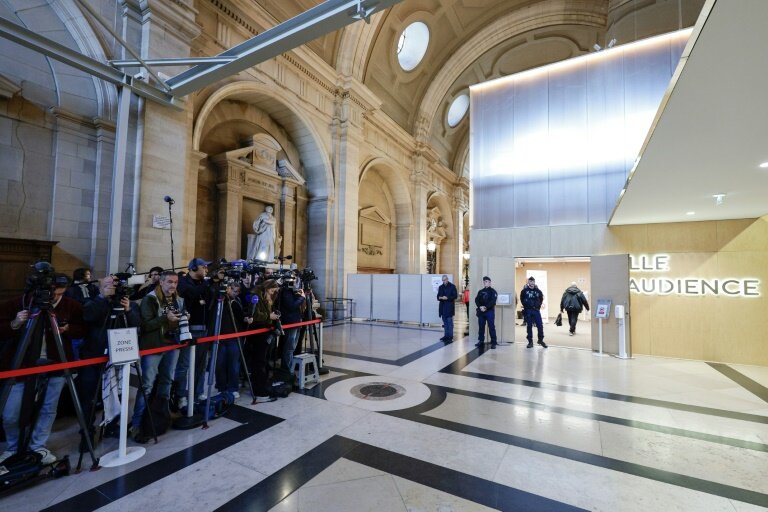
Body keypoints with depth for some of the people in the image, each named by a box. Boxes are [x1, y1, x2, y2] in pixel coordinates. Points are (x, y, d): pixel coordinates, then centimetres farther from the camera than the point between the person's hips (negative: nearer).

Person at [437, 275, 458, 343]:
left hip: (449, 307, -5)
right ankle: (446, 336, 19)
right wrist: (440, 297, -10)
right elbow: (438, 296, 14)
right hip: (443, 307, 5)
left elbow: (455, 296, -7)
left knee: (449, 322, -6)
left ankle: (450, 337, -3)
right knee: (445, 322, 11)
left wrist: (447, 298, -18)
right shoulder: (441, 287, 13)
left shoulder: (452, 286, -2)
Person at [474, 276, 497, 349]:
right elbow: (476, 300, 5)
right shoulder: (480, 291, 15)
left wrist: (486, 307, -22)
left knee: (491, 327, -4)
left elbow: (493, 301, -12)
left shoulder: (492, 291, 1)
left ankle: (493, 342, 0)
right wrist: (480, 307, -13)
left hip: (489, 311, -4)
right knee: (481, 327, 9)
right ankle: (481, 341, 19)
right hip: (481, 311, 5)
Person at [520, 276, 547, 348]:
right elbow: (522, 300, 7)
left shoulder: (538, 291, 2)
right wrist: (525, 306, 2)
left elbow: (541, 299, 16)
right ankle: (530, 341, 13)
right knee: (529, 326, 5)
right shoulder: (524, 291, -4)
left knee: (540, 325, 1)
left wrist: (538, 306, 8)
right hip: (528, 311, -1)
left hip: (536, 310, 1)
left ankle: (541, 340, 20)